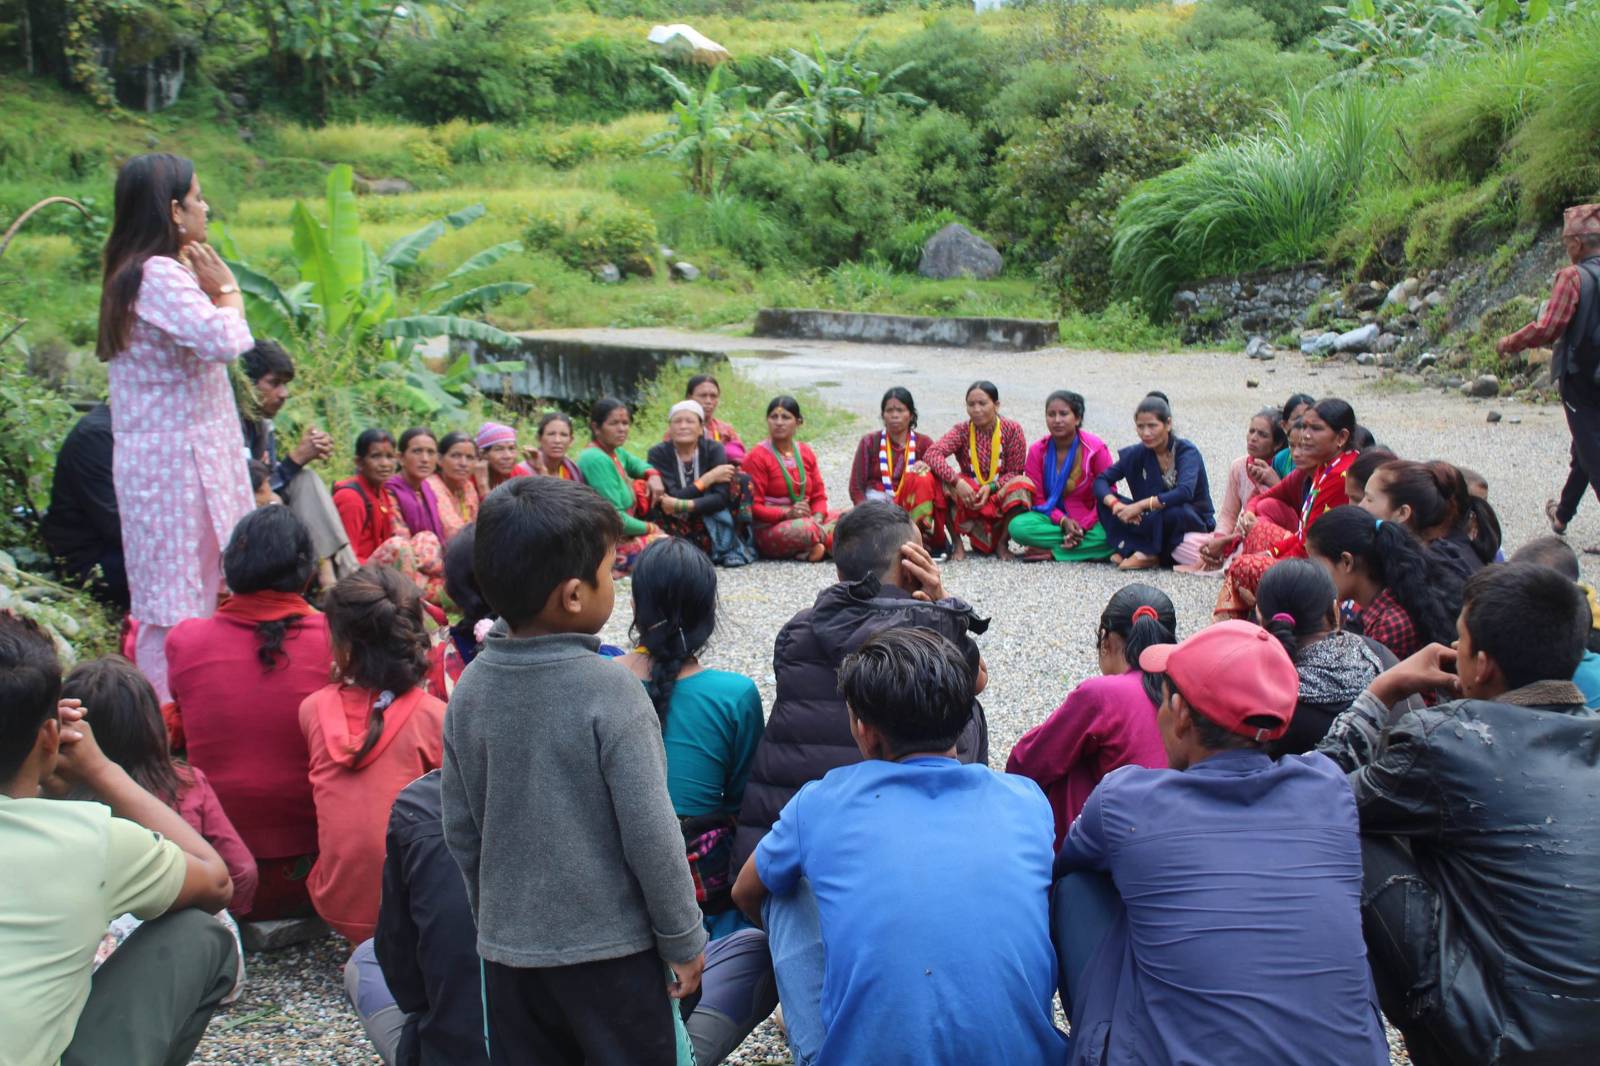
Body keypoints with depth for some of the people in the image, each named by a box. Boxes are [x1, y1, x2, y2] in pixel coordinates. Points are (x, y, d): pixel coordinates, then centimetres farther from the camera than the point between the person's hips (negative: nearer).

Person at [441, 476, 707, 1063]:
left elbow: (461, 828, 5)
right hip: (611, 948, -5)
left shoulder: (470, 689, -4)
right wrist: (685, 941, -6)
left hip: (509, 948, 5)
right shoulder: (609, 688, -20)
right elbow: (649, 833, -18)